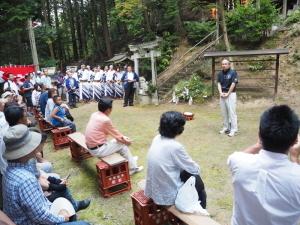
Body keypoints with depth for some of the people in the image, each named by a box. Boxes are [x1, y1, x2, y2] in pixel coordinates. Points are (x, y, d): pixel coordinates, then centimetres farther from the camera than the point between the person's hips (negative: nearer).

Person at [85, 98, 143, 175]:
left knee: (116, 141, 22)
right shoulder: (105, 120, -23)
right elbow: (115, 134, -9)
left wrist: (122, 137, 13)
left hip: (92, 147, 8)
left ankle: (130, 159, 40)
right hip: (98, 150, -8)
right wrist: (125, 141, 10)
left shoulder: (94, 115, 2)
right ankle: (133, 168, 21)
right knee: (123, 145, 7)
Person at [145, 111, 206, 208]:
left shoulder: (157, 139, -5)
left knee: (186, 173, 25)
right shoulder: (175, 147, -26)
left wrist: (186, 166, 10)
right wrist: (196, 168, 10)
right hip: (167, 195, -6)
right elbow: (194, 169, -10)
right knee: (198, 181, 16)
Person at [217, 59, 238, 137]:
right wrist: (221, 93, -7)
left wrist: (227, 94, -13)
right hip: (222, 94, 6)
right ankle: (225, 128, 21)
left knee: (231, 112, -5)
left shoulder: (233, 72, -8)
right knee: (224, 112, 11)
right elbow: (219, 84, 6)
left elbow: (233, 84, -12)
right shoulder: (220, 73, 9)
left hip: (231, 94, -6)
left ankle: (233, 129, 0)